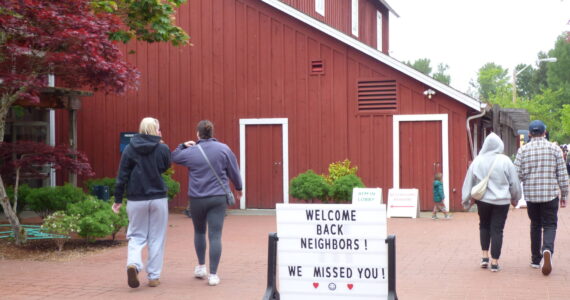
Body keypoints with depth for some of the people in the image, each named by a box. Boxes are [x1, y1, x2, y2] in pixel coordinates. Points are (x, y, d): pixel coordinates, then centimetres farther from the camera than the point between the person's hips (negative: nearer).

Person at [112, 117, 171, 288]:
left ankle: (133, 263, -15)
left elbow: (122, 176, -3)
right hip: (158, 199, -1)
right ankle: (154, 276, 11)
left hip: (136, 200, 1)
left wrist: (118, 199, 3)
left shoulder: (129, 149, -2)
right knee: (156, 238, 10)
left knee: (136, 236, 12)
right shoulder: (163, 149, -7)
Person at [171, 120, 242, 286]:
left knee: (199, 232, 22)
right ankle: (213, 274, -4)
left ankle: (201, 266, 29)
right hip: (218, 198, 0)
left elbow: (173, 157, 14)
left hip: (196, 199, 1)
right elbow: (234, 171, 6)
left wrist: (183, 145, 23)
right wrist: (238, 187, 21)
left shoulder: (190, 152, -4)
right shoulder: (223, 149, -2)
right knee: (215, 236, -2)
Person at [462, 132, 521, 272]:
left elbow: (469, 181, 4)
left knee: (484, 226, 21)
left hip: (482, 200, 2)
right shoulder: (505, 161, -7)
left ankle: (484, 256, 16)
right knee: (497, 229, 3)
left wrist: (468, 199, 17)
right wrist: (514, 198, 15)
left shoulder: (477, 161, -3)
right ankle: (494, 262, 4)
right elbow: (514, 182, 0)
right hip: (501, 201, -2)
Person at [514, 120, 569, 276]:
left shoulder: (523, 150, 0)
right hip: (551, 194, -1)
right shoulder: (555, 149, -1)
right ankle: (547, 250, -24)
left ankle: (536, 259, 19)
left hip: (531, 194, 1)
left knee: (535, 225, 14)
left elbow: (517, 174, -4)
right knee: (549, 225, 3)